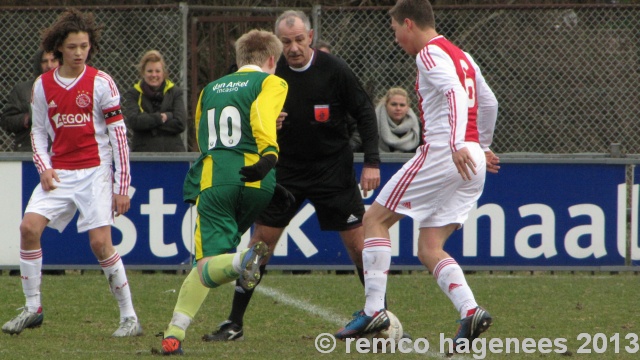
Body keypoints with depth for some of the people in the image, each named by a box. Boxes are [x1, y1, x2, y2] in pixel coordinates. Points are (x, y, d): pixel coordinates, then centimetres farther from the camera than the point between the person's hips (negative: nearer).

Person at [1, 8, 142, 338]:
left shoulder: (100, 83, -6)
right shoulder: (43, 85, 5)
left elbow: (119, 134, -4)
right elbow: (38, 131, 15)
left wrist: (122, 185, -7)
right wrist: (44, 167, -3)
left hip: (94, 172, -4)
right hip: (58, 172, 4)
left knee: (100, 242, -13)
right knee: (29, 227, -12)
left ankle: (129, 316, -2)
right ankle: (32, 308, 2)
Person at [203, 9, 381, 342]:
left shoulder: (334, 70, -11)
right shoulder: (271, 74, -6)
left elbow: (364, 112, -3)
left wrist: (372, 162, -10)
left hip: (333, 171, -2)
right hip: (285, 171, 2)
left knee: (357, 242, -3)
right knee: (260, 242, -3)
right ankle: (234, 324, 3)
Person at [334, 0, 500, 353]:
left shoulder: (429, 54, -5)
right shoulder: (461, 56, 21)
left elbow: (455, 93, -22)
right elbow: (489, 104, 31)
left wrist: (458, 145, -35)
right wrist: (481, 146, 46)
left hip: (440, 152, -8)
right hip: (472, 161, 8)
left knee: (375, 220, 2)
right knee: (429, 249, 9)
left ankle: (374, 310, -6)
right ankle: (470, 311, -13)